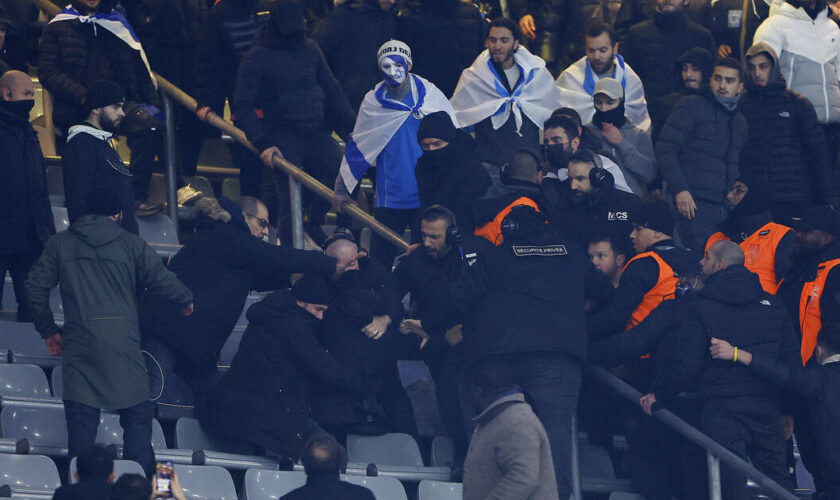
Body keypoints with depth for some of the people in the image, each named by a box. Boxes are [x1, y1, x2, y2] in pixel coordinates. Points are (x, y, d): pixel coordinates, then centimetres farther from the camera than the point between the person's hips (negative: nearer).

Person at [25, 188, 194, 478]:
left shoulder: (60, 244, 9)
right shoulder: (132, 245, 3)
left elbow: (36, 287, 7)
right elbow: (163, 283, 1)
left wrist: (48, 331, 18)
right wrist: (186, 301, 22)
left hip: (79, 346, 1)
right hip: (123, 346, -1)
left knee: (81, 422, 2)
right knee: (138, 417, 6)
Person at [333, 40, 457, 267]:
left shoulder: (431, 95, -1)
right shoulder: (373, 103, 1)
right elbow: (357, 149, 10)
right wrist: (342, 189, 13)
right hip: (390, 197, 1)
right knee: (381, 256, 1)